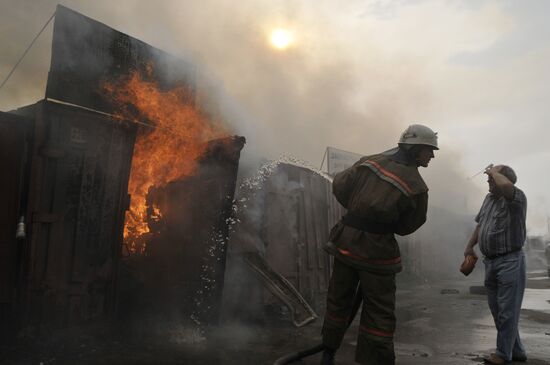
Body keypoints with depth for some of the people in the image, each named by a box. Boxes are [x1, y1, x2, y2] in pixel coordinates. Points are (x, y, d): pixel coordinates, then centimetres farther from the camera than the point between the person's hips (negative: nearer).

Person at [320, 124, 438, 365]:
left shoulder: (371, 161, 0)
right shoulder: (417, 187, -10)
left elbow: (339, 186, 0)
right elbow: (406, 227, -2)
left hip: (346, 240, 5)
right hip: (377, 249, -5)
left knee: (339, 300, 18)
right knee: (379, 313, 9)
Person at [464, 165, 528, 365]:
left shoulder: (517, 197, -12)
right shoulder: (489, 198, 12)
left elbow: (505, 185, -37)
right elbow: (480, 224, 24)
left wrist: (493, 171, -18)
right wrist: (470, 246, 25)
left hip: (510, 262, -8)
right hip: (490, 262, 9)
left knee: (507, 310, 1)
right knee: (497, 309, 15)